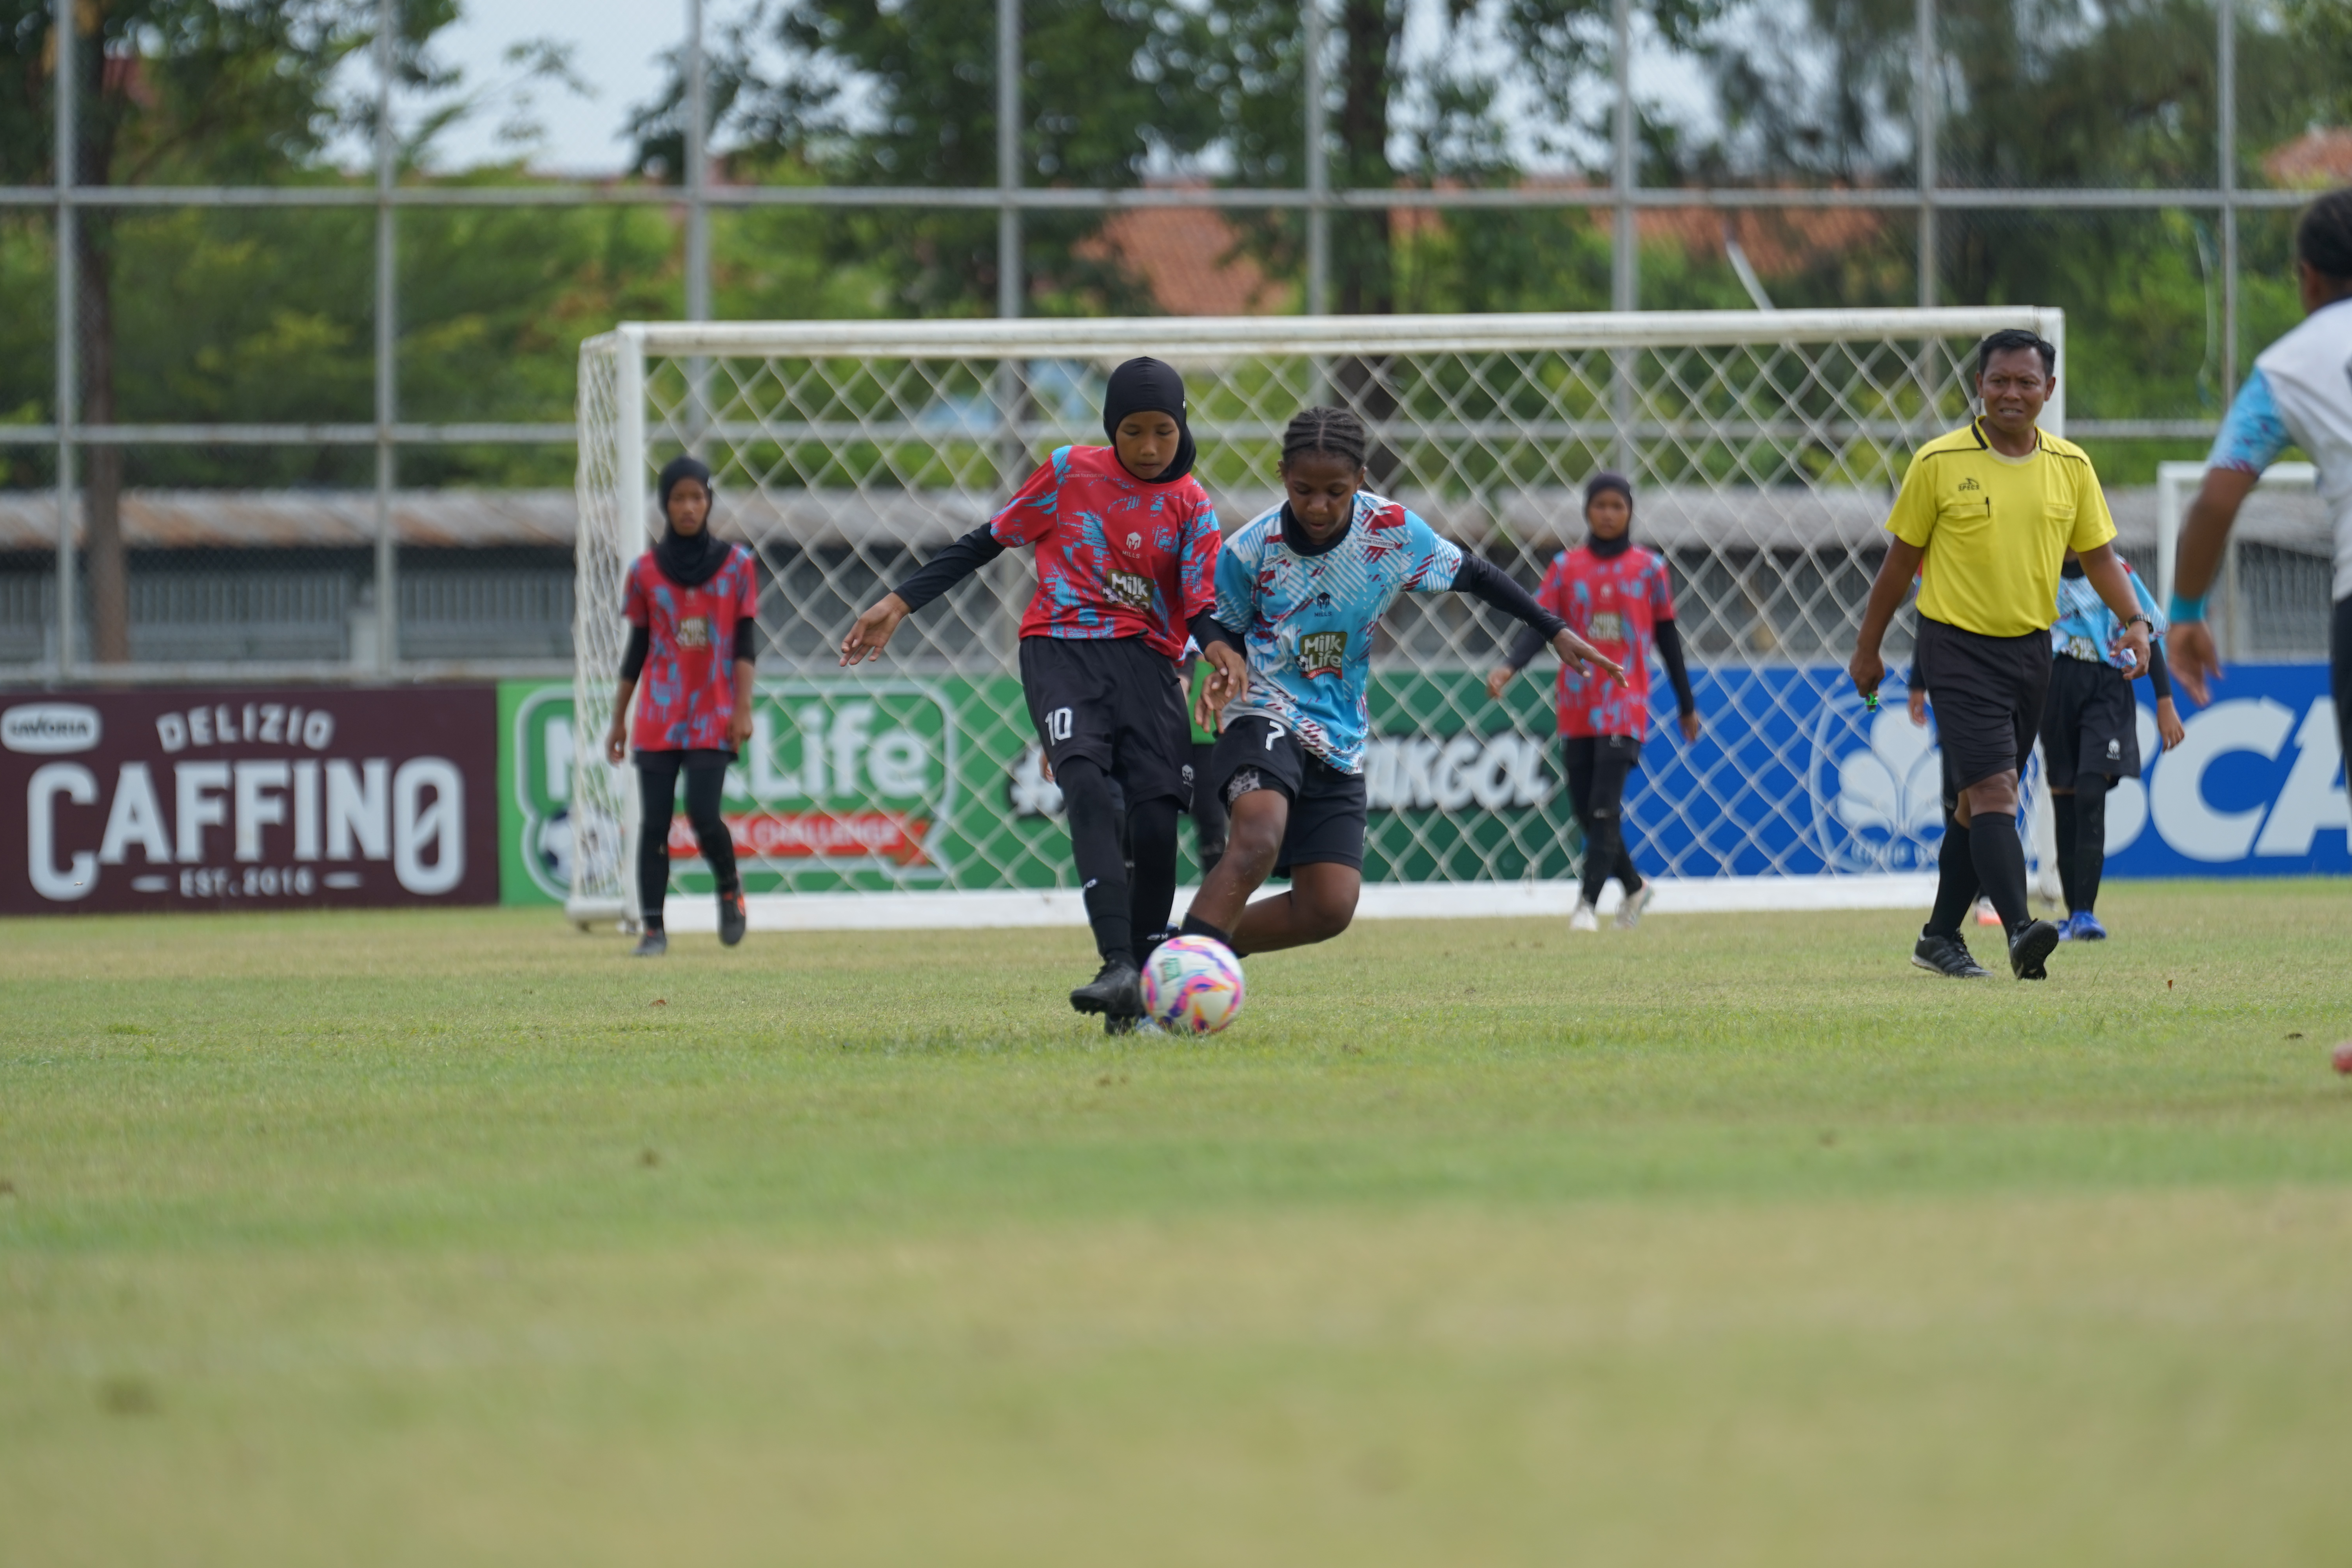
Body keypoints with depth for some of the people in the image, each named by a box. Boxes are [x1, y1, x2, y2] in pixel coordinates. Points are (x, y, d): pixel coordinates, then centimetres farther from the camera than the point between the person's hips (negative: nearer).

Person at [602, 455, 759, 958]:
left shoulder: (736, 563, 3)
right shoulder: (645, 571, 6)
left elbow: (745, 643, 2)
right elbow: (636, 650, 11)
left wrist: (743, 708, -7)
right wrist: (618, 719, 11)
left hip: (713, 717, -1)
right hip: (658, 718, 1)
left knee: (703, 817, -13)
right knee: (654, 822, -3)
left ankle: (729, 887, 16)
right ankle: (652, 928, 2)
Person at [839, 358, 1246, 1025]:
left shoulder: (1191, 506, 7)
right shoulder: (1069, 472, 7)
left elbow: (1201, 604, 1)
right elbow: (989, 541, 14)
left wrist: (1220, 646, -23)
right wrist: (900, 603, 11)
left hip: (1146, 661, 1)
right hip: (1060, 646, -1)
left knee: (1155, 824, -13)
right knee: (1087, 786, -26)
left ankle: (1142, 986, 3)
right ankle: (1116, 967, -39)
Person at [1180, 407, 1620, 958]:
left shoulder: (1393, 530, -8)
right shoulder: (1250, 551, -12)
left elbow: (1471, 575, 8)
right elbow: (1224, 629, 4)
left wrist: (1556, 631, 6)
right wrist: (1223, 671, -19)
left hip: (1339, 739, 4)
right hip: (1266, 718, -4)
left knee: (1329, 907, -5)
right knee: (1257, 841, -33)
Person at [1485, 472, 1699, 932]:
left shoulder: (1648, 568, 3)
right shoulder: (1566, 567, 5)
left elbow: (1667, 637, 9)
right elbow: (1540, 626, -3)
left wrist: (1687, 704, 13)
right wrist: (1510, 667, -22)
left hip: (1626, 701, -3)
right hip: (1577, 704, 3)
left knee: (1604, 807, -15)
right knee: (1585, 809, 7)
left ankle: (1588, 903, -14)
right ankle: (1633, 887, 28)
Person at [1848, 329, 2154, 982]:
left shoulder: (2071, 467, 6)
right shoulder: (1939, 463, -5)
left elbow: (2099, 555, 11)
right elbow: (1901, 561, 3)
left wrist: (2134, 621, -6)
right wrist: (1868, 650, 8)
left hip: (2030, 651, 5)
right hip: (1957, 647, -5)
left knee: (1978, 802, 12)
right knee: (1991, 789, -18)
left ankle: (1941, 936, 23)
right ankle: (2020, 931, -29)